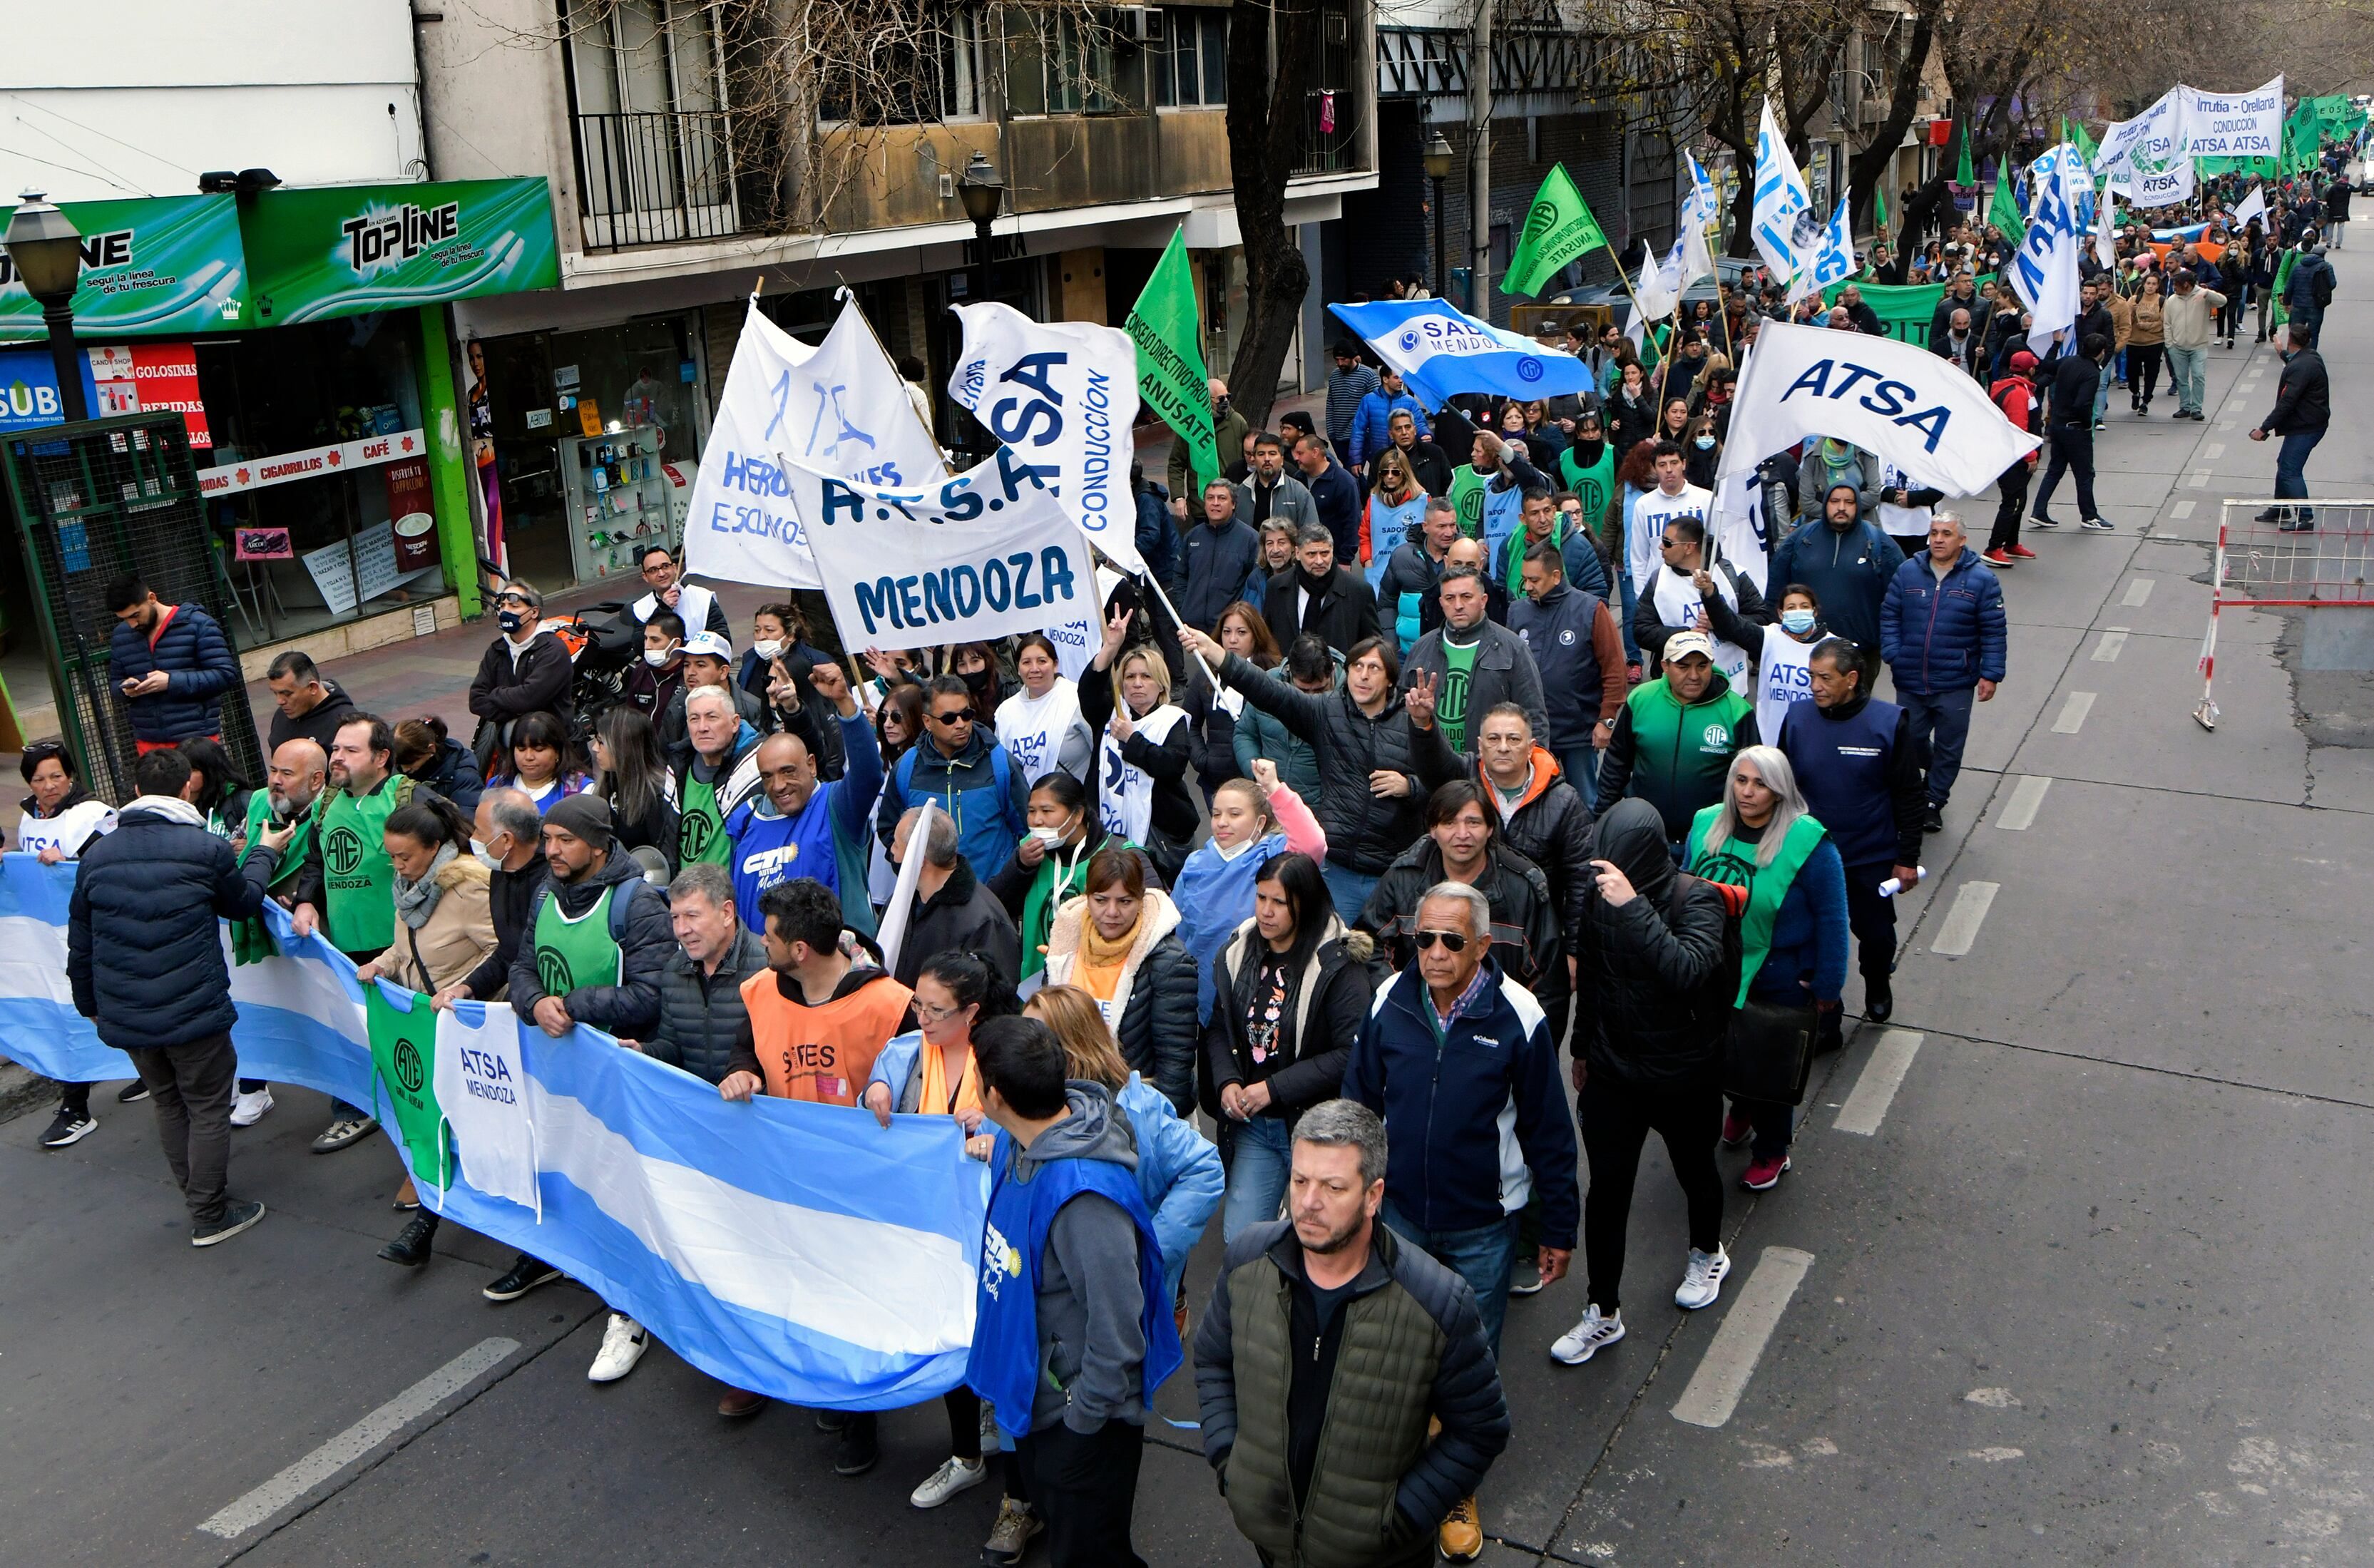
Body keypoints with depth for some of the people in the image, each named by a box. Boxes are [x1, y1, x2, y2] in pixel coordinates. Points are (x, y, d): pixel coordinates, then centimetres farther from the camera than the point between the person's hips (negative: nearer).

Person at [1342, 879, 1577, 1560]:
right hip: (1398, 1215, 2)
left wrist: (1558, 1229, -2)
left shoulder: (1518, 1017, -17)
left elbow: (1548, 1132, -7)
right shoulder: (1389, 1004, -9)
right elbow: (1358, 1105, 4)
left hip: (1482, 1225, -2)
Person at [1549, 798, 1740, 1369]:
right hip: (1613, 1071, 3)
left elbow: (1689, 968, -41)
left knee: (1695, 1171, 22)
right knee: (1606, 1188, 4)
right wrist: (1583, 1048, 17)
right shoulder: (1599, 894, -8)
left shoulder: (1696, 899, -21)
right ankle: (1604, 1313, 20)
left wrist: (1633, 907, -45)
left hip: (1685, 1075, -3)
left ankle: (1708, 1253, 52)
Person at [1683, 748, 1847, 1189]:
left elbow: (1831, 920, -13)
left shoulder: (1808, 842, -19)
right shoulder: (1706, 826, -5)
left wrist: (1826, 991, -11)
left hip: (1781, 982, -4)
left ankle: (1772, 1152, 35)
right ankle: (1741, 1110, 52)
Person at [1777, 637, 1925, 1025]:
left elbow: (1911, 796, -6)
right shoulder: (1797, 720, -7)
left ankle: (1878, 986, 45)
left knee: (1875, 934, 13)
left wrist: (1907, 858, -6)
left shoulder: (1889, 723, -14)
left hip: (1873, 859, -1)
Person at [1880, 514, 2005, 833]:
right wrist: (1892, 655, -6)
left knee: (1948, 747, 9)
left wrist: (1990, 674, -7)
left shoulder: (1981, 578, -5)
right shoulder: (1908, 572, 1)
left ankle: (1934, 802, 25)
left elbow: (1993, 630, -3)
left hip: (1955, 685, -2)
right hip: (1909, 682, 2)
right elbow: (1889, 616, 6)